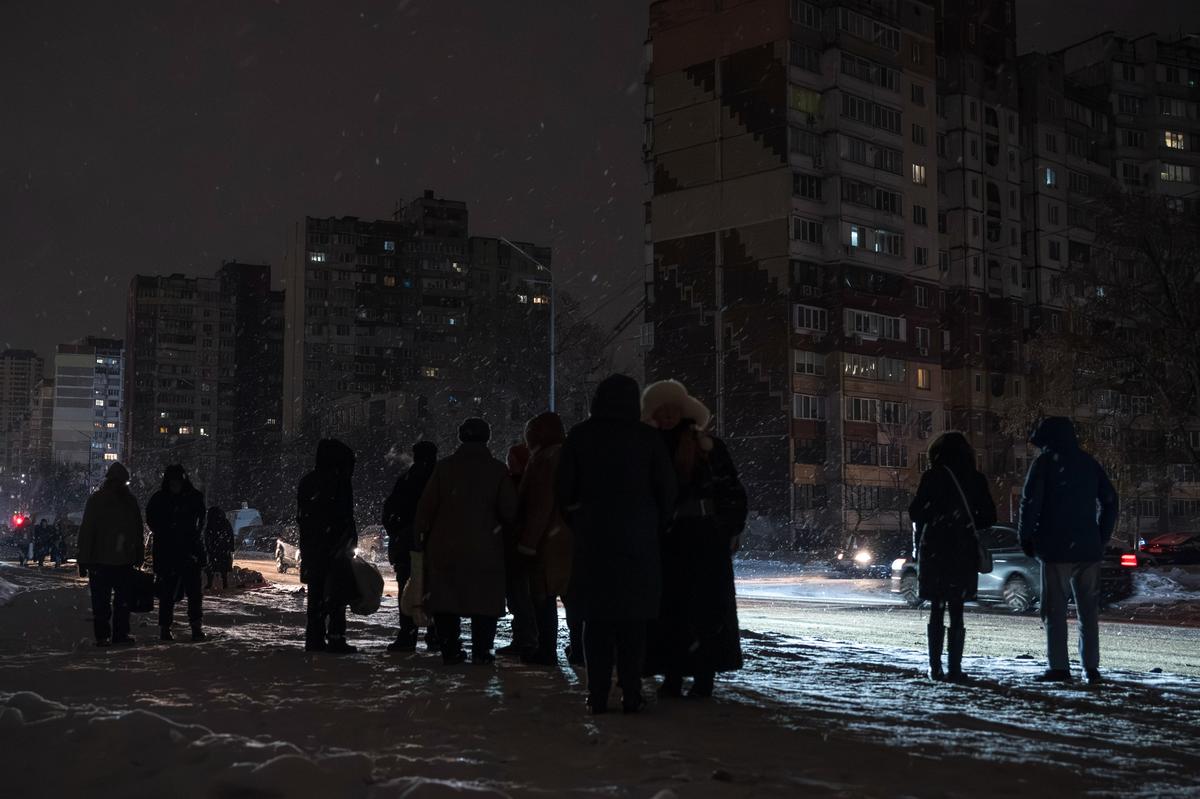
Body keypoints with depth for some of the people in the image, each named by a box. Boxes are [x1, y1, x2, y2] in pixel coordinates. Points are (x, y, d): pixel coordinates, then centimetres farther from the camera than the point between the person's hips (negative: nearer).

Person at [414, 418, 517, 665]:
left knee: (446, 599, 10)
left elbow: (426, 508, 0)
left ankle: (450, 650, 9)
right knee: (484, 601, 6)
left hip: (444, 548, 1)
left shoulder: (444, 467, 1)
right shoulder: (498, 470, -1)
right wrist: (498, 525, 16)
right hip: (485, 550, -1)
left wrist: (421, 539, 8)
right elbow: (509, 511, -5)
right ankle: (481, 651, 2)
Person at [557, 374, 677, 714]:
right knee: (633, 619, 5)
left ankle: (598, 695, 1)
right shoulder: (648, 438, -1)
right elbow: (666, 490, 0)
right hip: (638, 542, 0)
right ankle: (631, 693, 2)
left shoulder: (579, 436, 1)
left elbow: (564, 488, 2)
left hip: (592, 539, 1)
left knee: (596, 618, 4)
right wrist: (656, 526, 13)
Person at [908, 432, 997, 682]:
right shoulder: (976, 479, 3)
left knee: (936, 610, 6)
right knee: (956, 612, 5)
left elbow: (915, 511, -7)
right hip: (964, 552, 2)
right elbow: (989, 517, 7)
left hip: (934, 550, -1)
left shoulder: (932, 477, -5)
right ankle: (954, 668, 1)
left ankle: (935, 668, 5)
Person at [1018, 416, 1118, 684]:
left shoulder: (1044, 463, -4)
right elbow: (1110, 500, 14)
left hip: (1055, 549, -5)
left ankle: (1059, 667, -5)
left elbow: (1031, 501, -11)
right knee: (1089, 609, 9)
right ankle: (1091, 667, 8)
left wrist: (1026, 536, -1)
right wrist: (1102, 537, 17)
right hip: (1088, 548, 5)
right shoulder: (1089, 463, 12)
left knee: (1055, 609, -1)